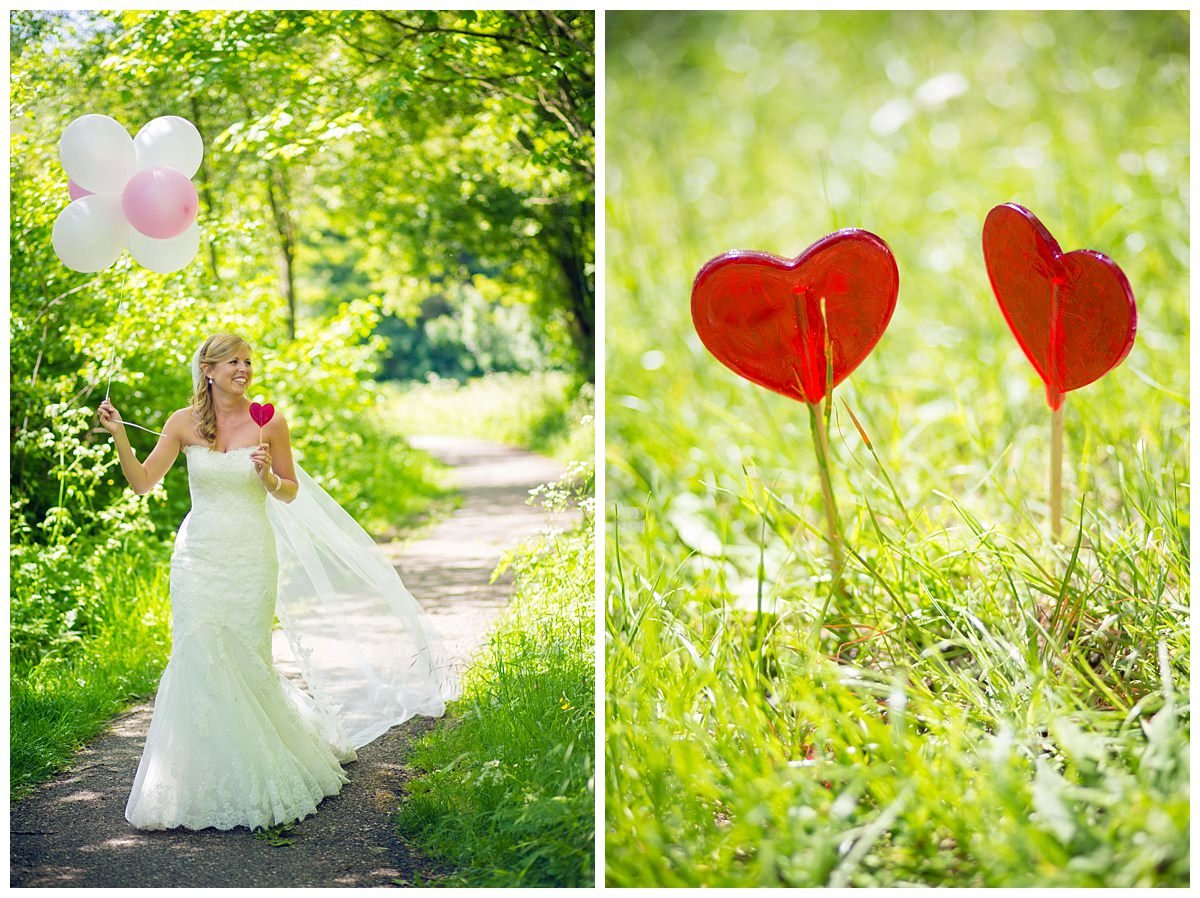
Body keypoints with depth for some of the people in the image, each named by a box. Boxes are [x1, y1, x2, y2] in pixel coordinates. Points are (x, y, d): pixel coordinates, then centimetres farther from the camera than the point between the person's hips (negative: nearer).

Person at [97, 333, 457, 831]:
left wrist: (268, 476, -14)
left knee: (246, 663, 2)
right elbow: (142, 482, 0)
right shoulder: (184, 423, 1)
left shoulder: (269, 423, -1)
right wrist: (118, 436, -12)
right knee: (198, 661, -6)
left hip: (252, 556, -1)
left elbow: (291, 493, 7)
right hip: (199, 555, 1)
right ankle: (203, 782, 7)